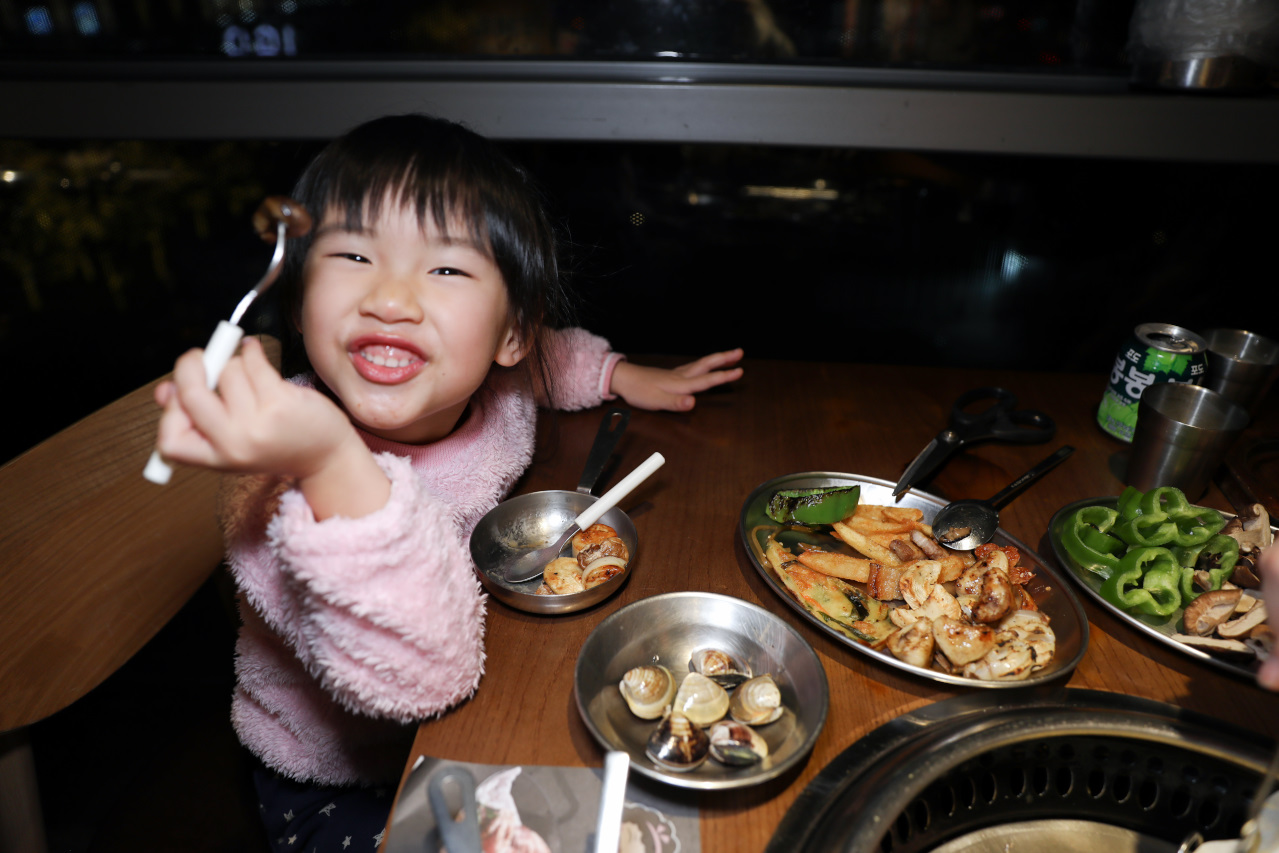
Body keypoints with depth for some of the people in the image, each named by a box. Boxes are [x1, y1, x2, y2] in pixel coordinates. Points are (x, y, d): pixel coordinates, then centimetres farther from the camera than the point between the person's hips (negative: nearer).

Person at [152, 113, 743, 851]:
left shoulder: (496, 383, -18)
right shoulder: (284, 477, -33)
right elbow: (423, 677, -44)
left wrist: (619, 374, 0)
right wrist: (334, 462, -54)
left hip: (470, 719, 4)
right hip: (338, 790, -3)